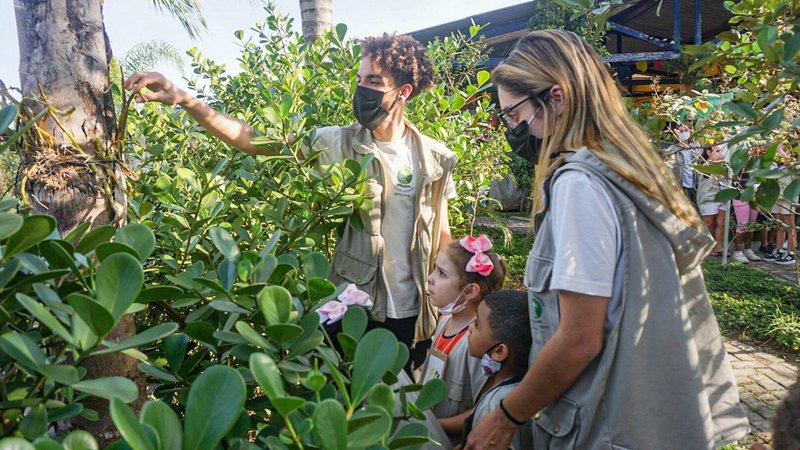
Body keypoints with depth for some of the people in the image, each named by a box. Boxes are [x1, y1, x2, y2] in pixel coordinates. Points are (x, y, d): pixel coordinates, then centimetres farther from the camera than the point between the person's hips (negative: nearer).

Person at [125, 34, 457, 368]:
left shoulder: (434, 158, -3)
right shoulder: (339, 144, -7)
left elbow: (442, 234, 5)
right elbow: (251, 139, -14)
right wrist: (182, 99, -25)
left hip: (412, 314, 2)